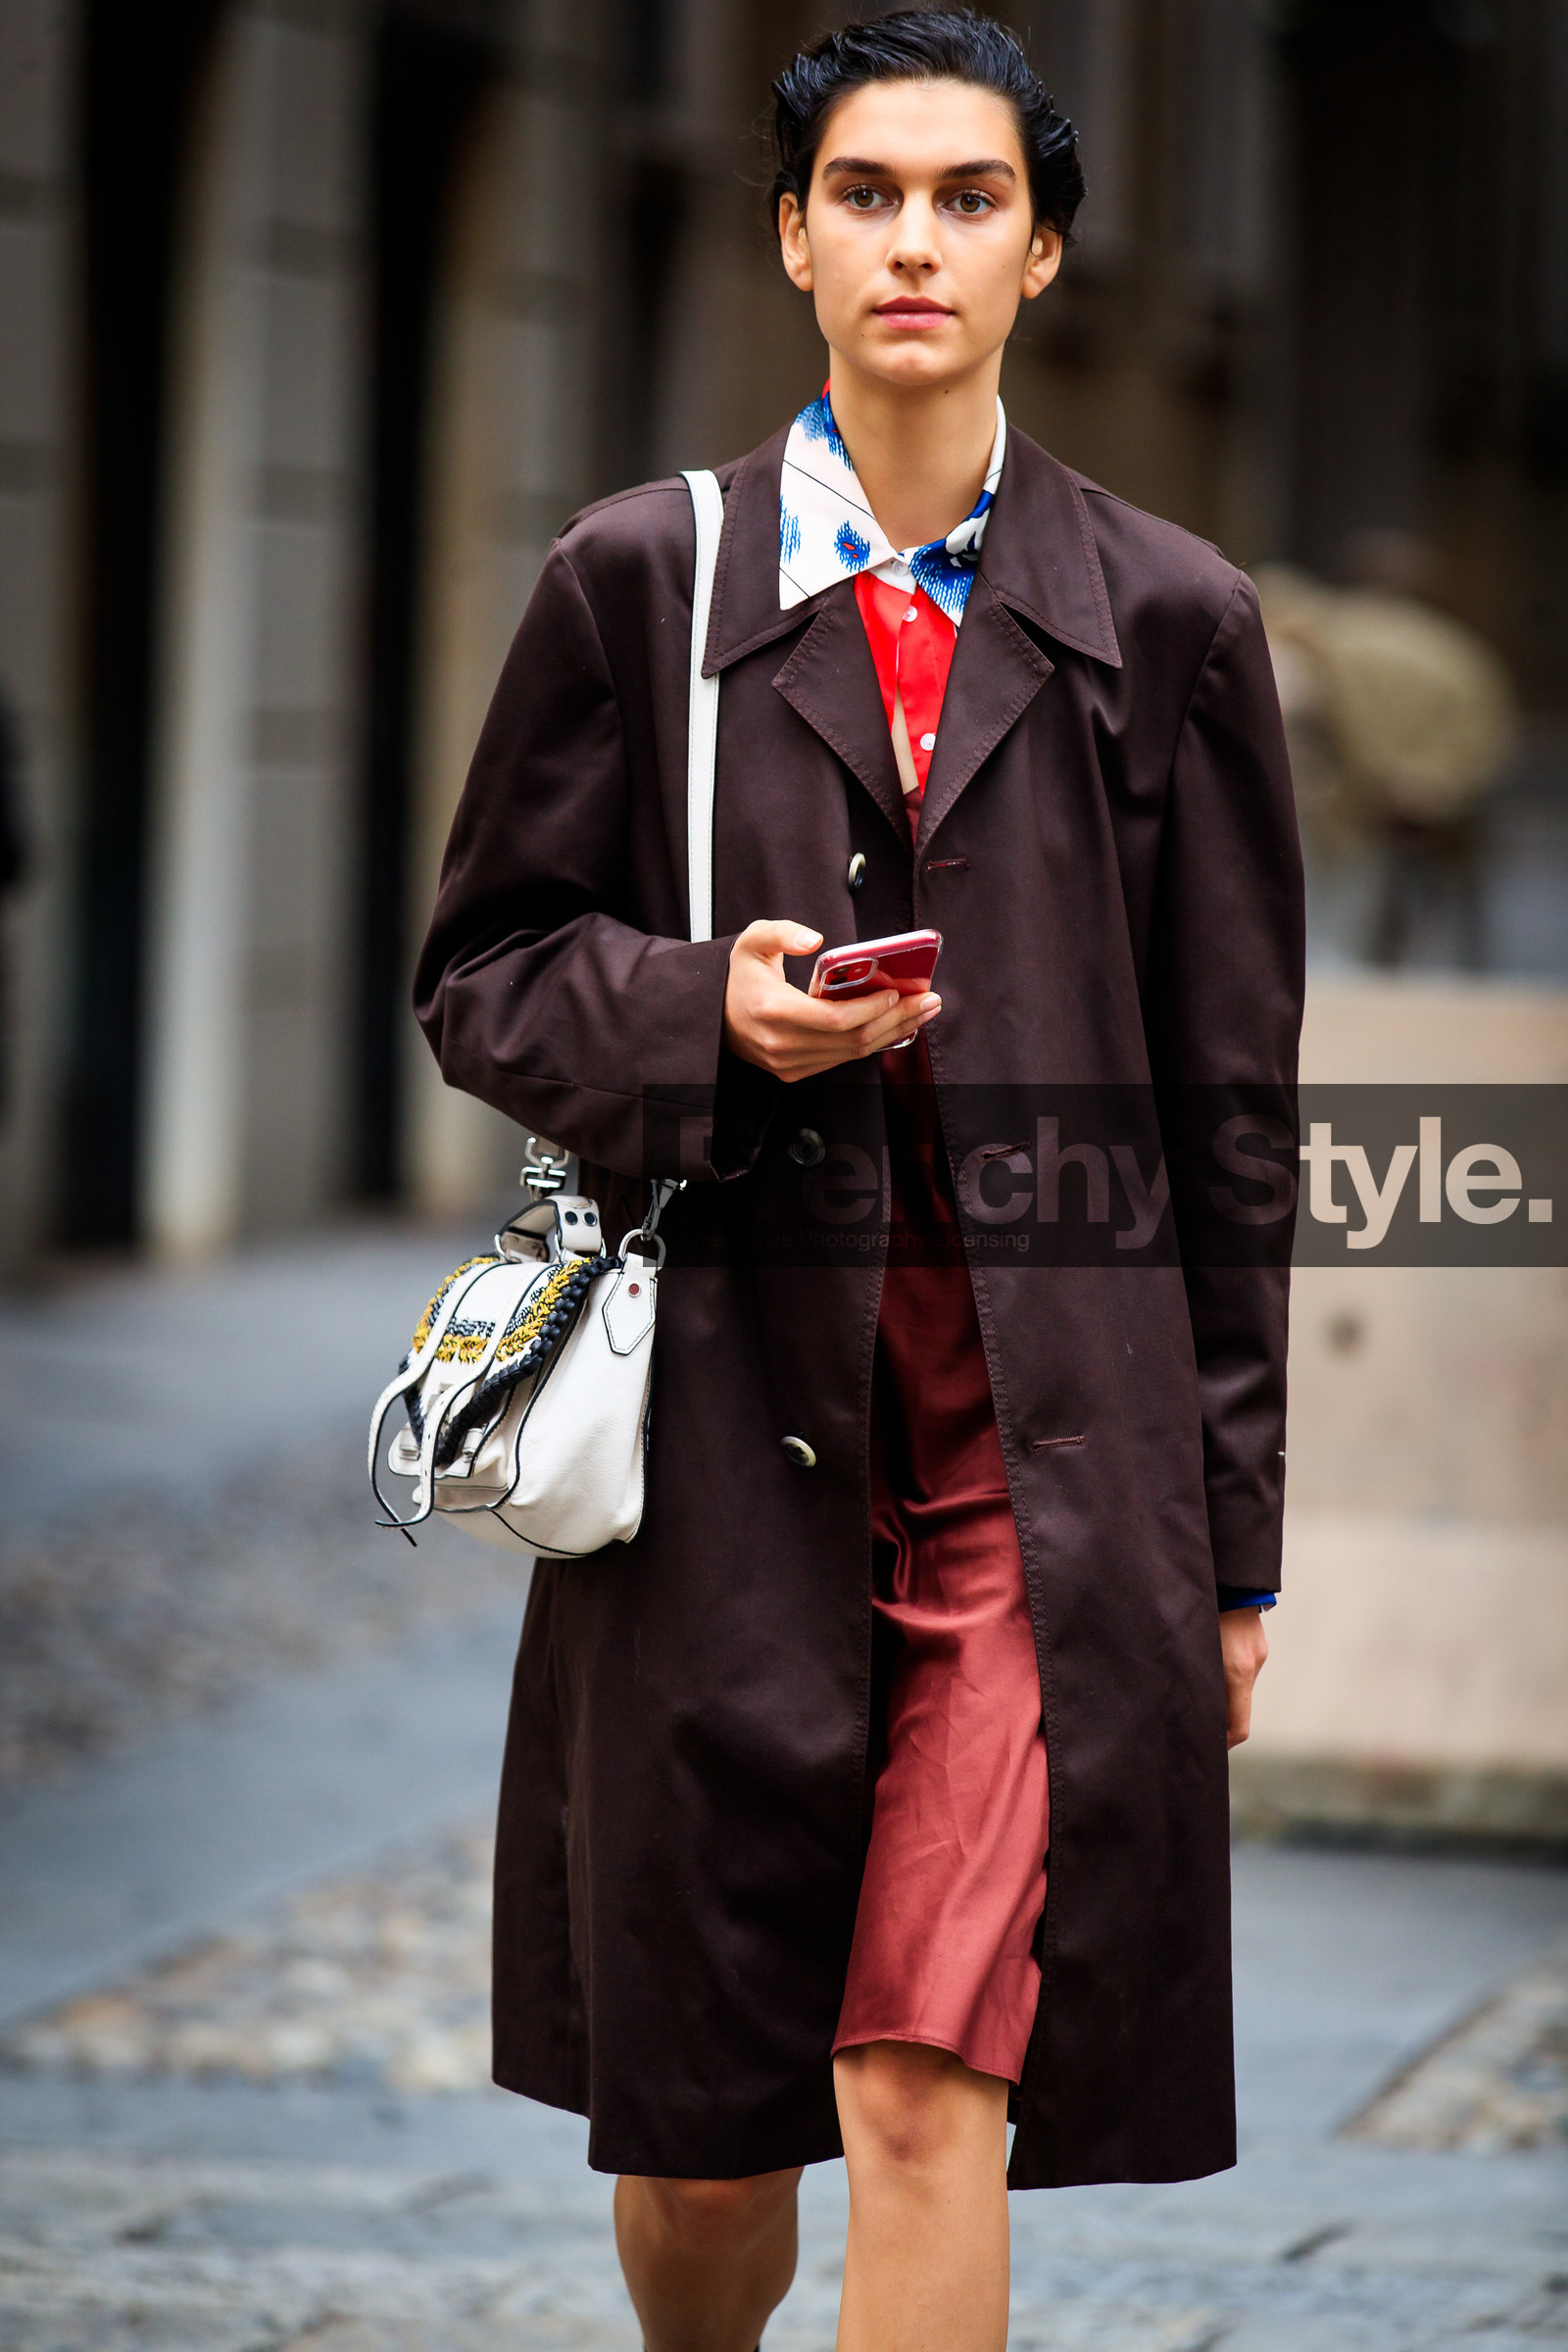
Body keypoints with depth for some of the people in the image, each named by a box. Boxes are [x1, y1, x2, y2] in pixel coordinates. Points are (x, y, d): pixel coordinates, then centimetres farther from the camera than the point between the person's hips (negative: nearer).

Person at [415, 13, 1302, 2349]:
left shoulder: (1169, 618, 6)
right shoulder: (641, 580, 6)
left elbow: (1228, 1098, 8)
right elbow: (481, 972, 10)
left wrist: (1232, 1538, 7)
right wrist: (700, 1011, -12)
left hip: (1050, 1446, -1)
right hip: (726, 1437, 1)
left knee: (930, 2088, -12)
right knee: (698, 2122, 9)